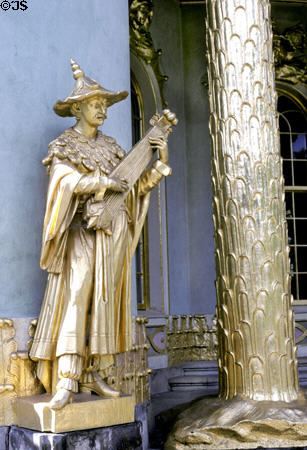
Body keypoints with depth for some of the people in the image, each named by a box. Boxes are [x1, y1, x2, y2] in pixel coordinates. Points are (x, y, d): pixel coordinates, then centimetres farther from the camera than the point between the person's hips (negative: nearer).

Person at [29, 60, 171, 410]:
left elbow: (137, 186, 14)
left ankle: (91, 376, 10)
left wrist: (161, 162, 3)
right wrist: (106, 182, -17)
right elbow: (67, 183, -15)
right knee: (73, 301, -14)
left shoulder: (111, 149, 18)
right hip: (82, 235, -5)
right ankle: (65, 383, -15)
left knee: (103, 304, 4)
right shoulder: (63, 148, 4)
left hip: (113, 239, 6)